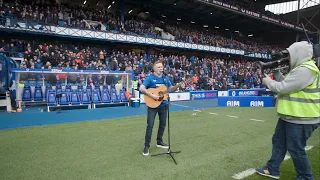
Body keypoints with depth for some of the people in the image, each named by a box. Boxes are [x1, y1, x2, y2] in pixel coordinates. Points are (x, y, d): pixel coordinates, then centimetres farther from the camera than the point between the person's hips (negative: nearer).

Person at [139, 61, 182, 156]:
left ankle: (159, 142, 33)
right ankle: (146, 146, 6)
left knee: (163, 124, 15)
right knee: (150, 125, -5)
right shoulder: (150, 78, -10)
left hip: (163, 104, 6)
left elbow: (170, 89, 12)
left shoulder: (165, 78, 7)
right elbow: (141, 88, -19)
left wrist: (178, 85, -9)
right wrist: (152, 95, -28)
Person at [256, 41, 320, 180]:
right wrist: (277, 73, 6)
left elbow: (283, 88, -24)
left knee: (296, 149, 3)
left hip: (301, 119, -11)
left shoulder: (305, 70, -22)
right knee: (278, 141, 16)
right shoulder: (301, 68, 13)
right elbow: (287, 84, 17)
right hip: (290, 116, 11)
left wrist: (268, 81, -8)